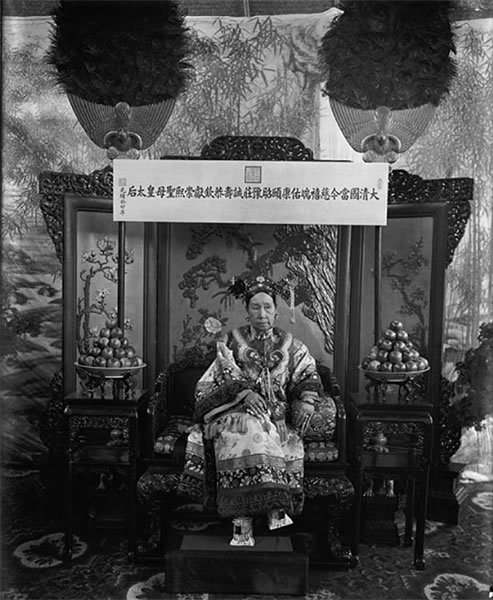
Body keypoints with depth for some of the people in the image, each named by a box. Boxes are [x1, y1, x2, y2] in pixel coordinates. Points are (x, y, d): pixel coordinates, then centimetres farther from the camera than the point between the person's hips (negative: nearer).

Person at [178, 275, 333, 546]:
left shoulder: (290, 344, 15)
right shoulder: (230, 342, 10)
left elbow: (308, 374, 9)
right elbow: (224, 378, 0)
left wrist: (306, 400, -11)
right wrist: (244, 392, -20)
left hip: (279, 416, 2)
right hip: (236, 410, -1)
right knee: (245, 431, -35)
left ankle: (242, 523, -30)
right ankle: (275, 507, -37)